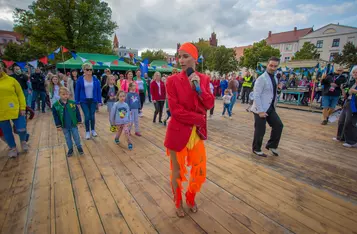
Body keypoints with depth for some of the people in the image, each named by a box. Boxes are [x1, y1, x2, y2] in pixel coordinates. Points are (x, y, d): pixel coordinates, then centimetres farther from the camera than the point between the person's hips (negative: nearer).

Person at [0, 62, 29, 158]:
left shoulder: (11, 80, -2)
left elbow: (20, 94, -1)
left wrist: (23, 108, -6)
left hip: (15, 111, -2)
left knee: (21, 129, -1)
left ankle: (23, 141, 30)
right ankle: (13, 148, 30)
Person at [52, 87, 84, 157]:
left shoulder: (73, 103, -10)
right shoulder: (56, 105, -9)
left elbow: (77, 112, -1)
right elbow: (55, 116, -3)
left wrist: (79, 121, 3)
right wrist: (58, 125, -3)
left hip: (73, 125, -1)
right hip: (64, 126, 1)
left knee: (76, 137, 9)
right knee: (68, 138, 16)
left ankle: (79, 147, 29)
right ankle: (70, 149, 32)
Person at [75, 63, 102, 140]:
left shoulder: (96, 80, -3)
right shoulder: (80, 80, -6)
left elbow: (99, 91, 1)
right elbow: (77, 91, -1)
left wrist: (99, 101, 0)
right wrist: (77, 102, -2)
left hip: (93, 100, 1)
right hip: (84, 101, -1)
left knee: (92, 116, 8)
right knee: (87, 116, -2)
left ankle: (93, 130, 26)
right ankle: (87, 132, 15)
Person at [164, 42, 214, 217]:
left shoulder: (204, 79, 4)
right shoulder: (173, 80, -10)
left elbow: (209, 105, -2)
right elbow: (176, 110, -16)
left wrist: (199, 87, -16)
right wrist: (200, 118, -14)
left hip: (197, 132, 4)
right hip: (177, 132, -4)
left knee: (200, 170, 13)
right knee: (177, 170, 13)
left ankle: (191, 199, 44)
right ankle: (178, 203, 41)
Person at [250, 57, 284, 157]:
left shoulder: (275, 79, 13)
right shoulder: (261, 78, -14)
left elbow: (274, 94, 19)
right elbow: (256, 96, -20)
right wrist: (260, 111, -22)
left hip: (270, 108, 8)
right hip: (261, 109, -8)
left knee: (278, 125, 7)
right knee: (260, 131, 1)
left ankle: (271, 145, 25)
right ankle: (256, 149, 22)